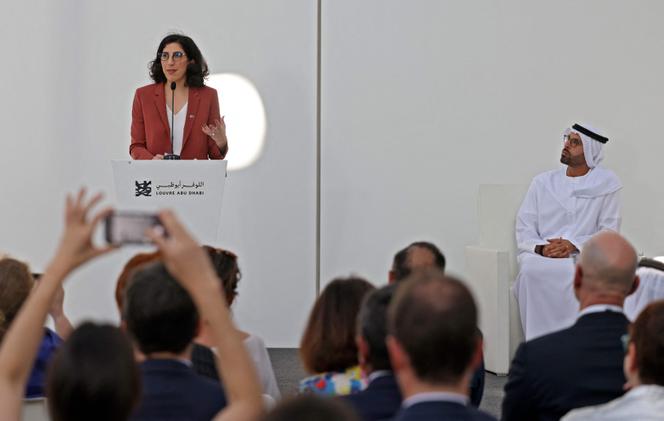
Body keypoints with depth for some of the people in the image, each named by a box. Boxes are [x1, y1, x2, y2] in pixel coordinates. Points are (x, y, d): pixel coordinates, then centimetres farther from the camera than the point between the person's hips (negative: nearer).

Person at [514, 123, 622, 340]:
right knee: (531, 271, -33)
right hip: (541, 257, 2)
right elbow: (524, 229, 8)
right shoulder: (543, 182, 12)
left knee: (577, 274, -37)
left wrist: (573, 245, -14)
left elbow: (608, 234, 1)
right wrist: (541, 248, -13)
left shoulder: (606, 185, 6)